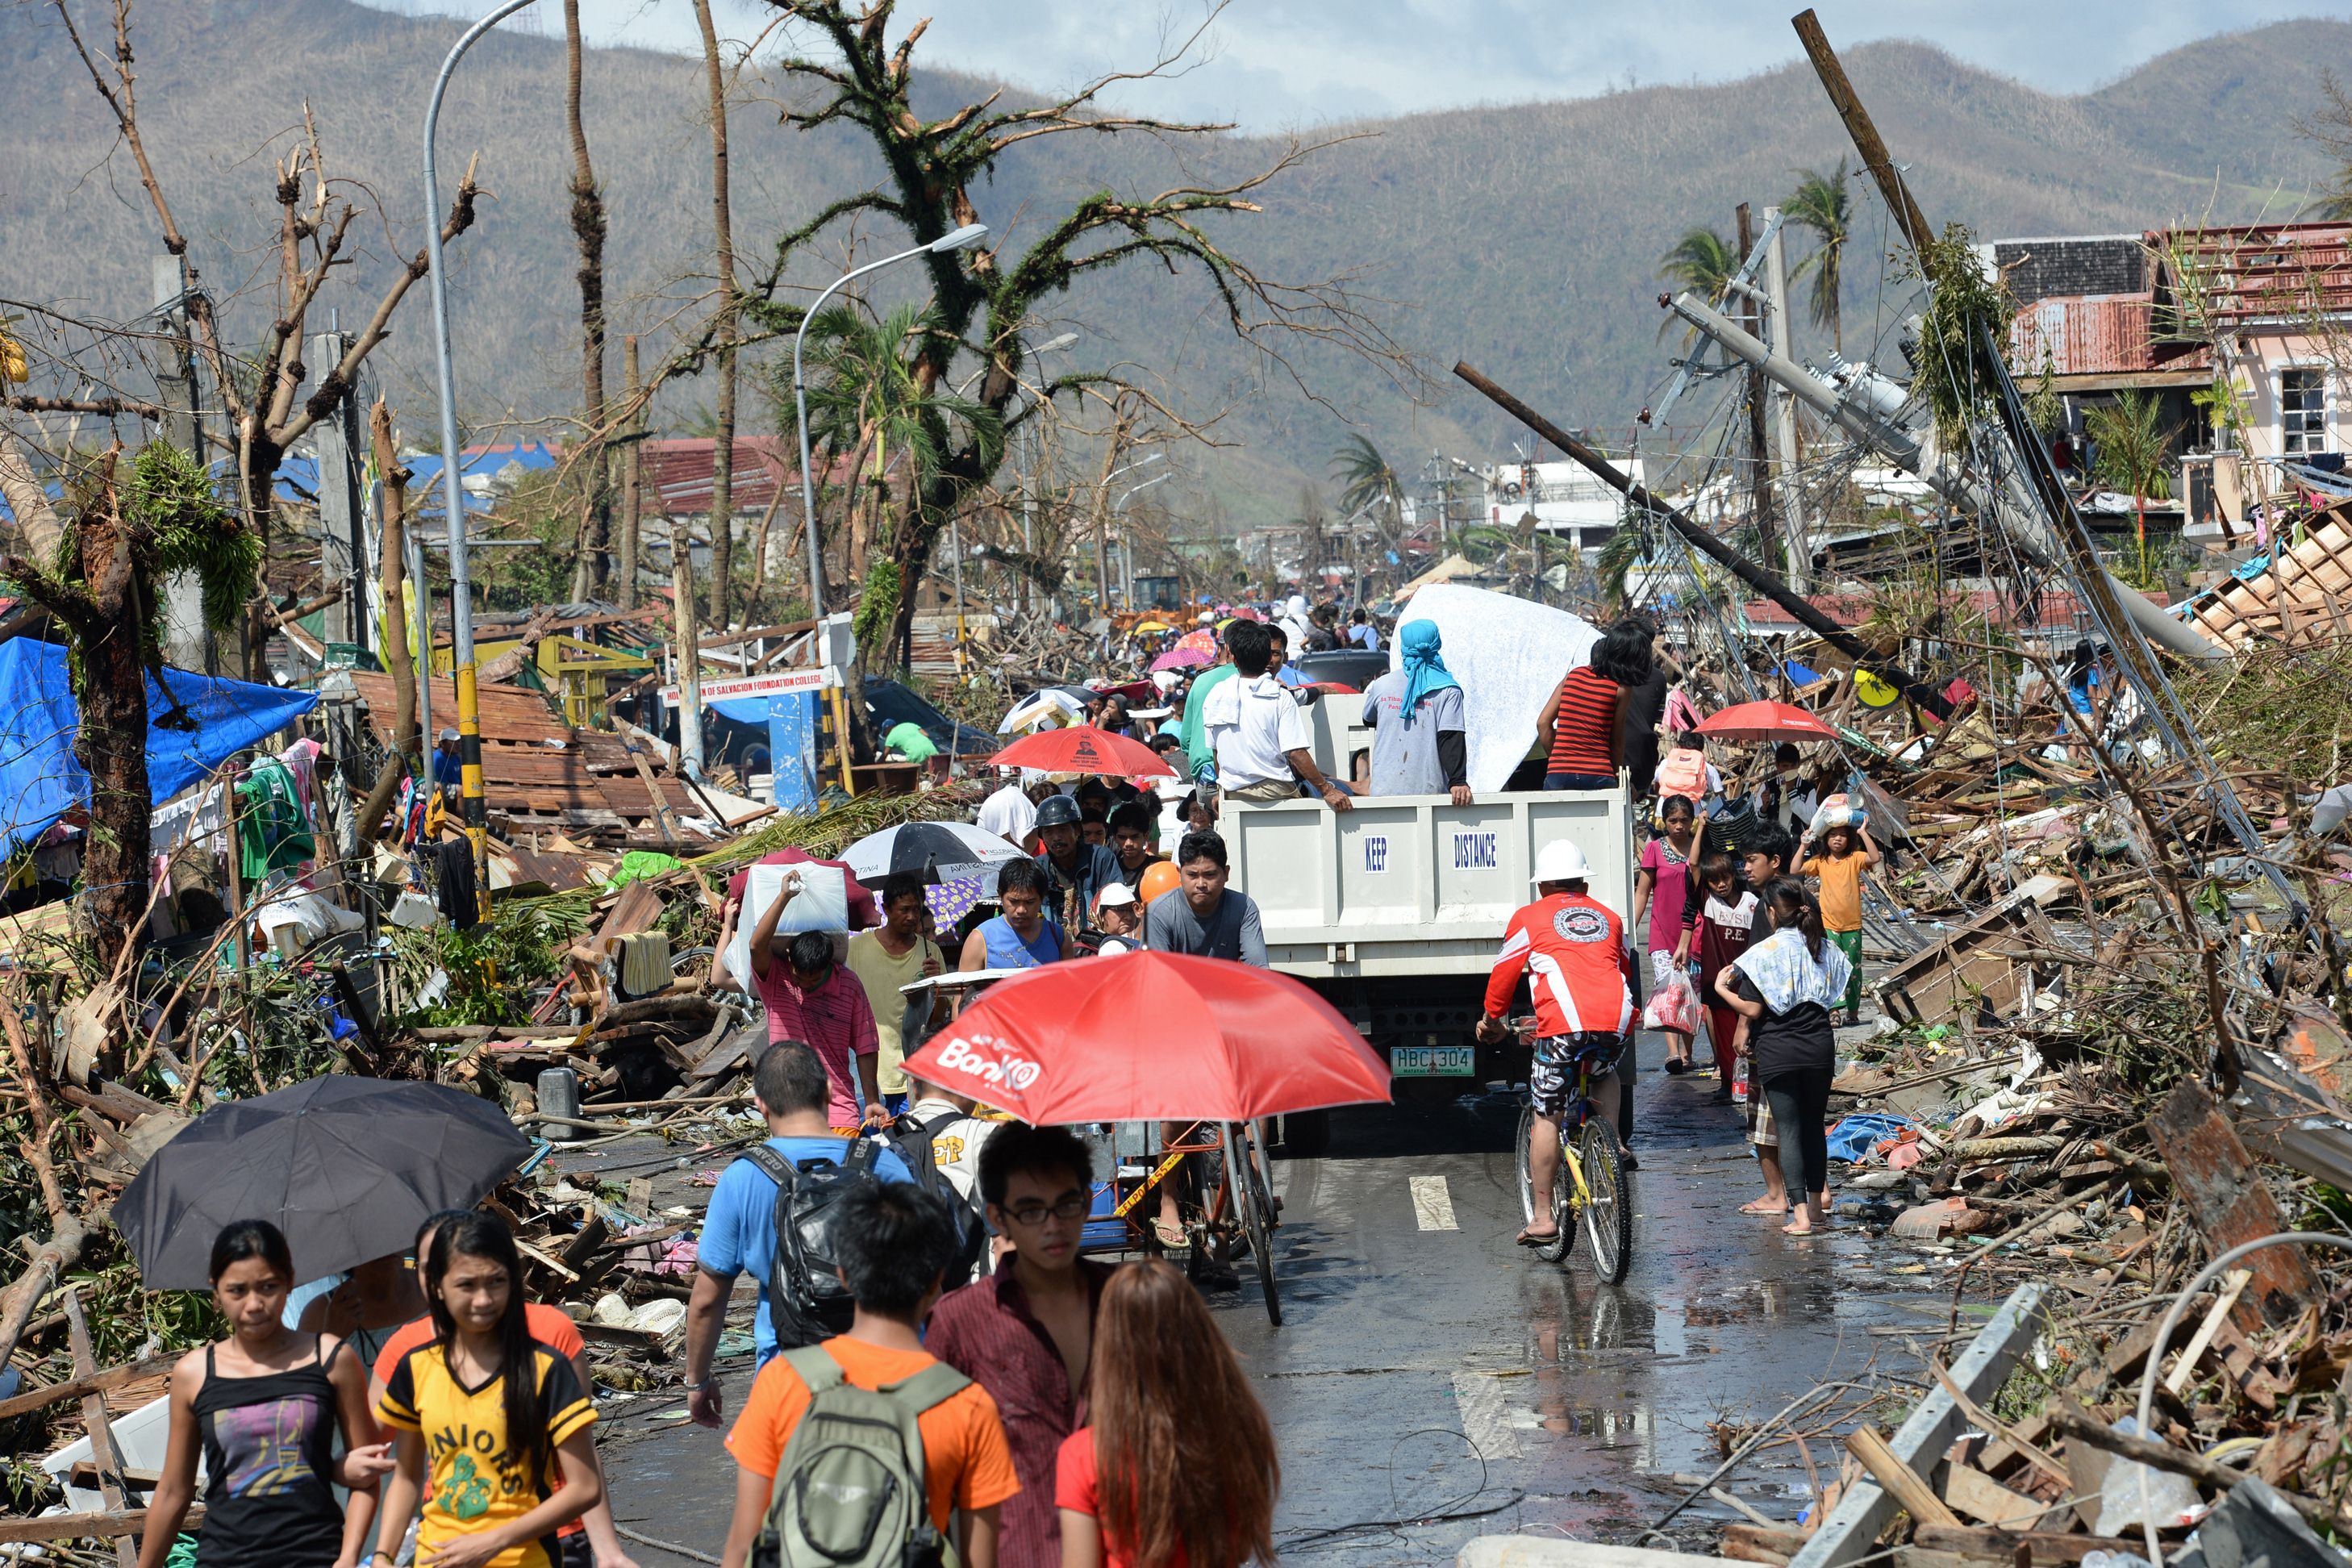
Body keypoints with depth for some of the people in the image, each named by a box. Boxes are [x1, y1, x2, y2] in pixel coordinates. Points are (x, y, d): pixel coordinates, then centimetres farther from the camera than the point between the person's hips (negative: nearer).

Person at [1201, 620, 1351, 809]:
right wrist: (1327, 790, -10)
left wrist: (1222, 792, 23)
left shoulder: (1216, 696, 4)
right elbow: (1296, 753, -14)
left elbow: (1214, 751, 11)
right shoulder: (1281, 698, -8)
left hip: (1233, 792, 5)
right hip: (1275, 790, -5)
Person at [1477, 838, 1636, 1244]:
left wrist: (1491, 1020, 38)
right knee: (1606, 1074, 37)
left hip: (1563, 1024, -4)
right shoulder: (1609, 917, 26)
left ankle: (1543, 1217, 5)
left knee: (1546, 1118, 6)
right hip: (1616, 1020, 4)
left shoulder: (1530, 918, 15)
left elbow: (1503, 974, 20)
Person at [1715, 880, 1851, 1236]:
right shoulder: (1826, 949, 3)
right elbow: (1838, 996, 10)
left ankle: (1801, 1216, -6)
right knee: (1814, 1124, 18)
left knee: (1789, 1128, -1)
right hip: (1819, 1047, 4)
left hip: (1777, 1052, -4)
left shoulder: (1764, 953, -12)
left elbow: (1752, 1010, -15)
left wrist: (1721, 989, -1)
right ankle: (1819, 1201, 23)